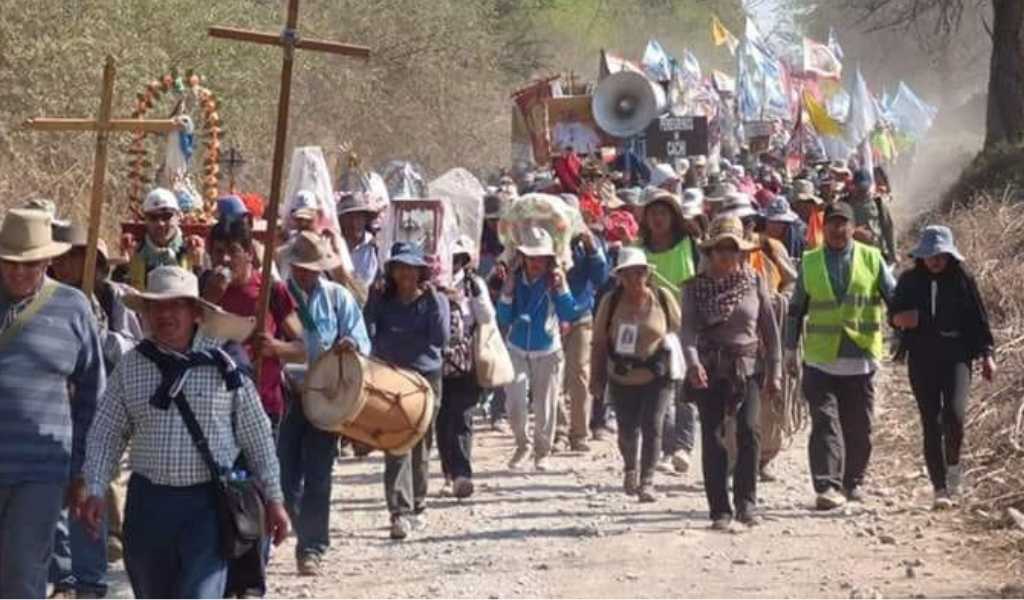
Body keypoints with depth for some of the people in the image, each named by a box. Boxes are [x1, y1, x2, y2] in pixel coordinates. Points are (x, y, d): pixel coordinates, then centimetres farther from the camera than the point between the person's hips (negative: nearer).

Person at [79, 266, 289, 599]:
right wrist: (95, 491, -5)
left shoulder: (223, 366, 0)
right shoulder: (130, 367, 4)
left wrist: (273, 498, 4)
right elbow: (106, 434, 6)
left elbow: (257, 436, 5)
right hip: (149, 500, 3)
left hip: (209, 501, -3)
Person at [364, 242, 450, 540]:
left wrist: (432, 300, -15)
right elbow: (368, 335, -3)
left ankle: (417, 507, 23)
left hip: (426, 377, 0)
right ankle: (400, 512, -17)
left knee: (420, 446, 9)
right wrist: (372, 300, -9)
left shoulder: (436, 300, 3)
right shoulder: (382, 301, 7)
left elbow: (441, 339, -11)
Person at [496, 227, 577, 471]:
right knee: (514, 404, -11)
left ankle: (542, 452, 24)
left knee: (545, 406, 6)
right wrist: (506, 295, -19)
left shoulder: (553, 281, -10)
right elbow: (504, 319, -4)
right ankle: (521, 444, 14)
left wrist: (562, 288, -27)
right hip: (517, 350, 1)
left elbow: (568, 314, -16)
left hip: (547, 352, -1)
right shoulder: (514, 280, -6)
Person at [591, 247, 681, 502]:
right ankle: (630, 468, 37)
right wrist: (597, 378, 1)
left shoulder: (663, 298, -3)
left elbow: (680, 330, 6)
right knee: (627, 429, 6)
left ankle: (647, 481, -4)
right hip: (622, 379, 1)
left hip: (657, 377, -1)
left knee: (652, 425, -12)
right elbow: (599, 342, 1)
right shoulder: (610, 302, -3)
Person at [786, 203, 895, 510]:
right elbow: (796, 309, 13)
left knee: (859, 426, 8)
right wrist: (791, 349, 12)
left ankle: (853, 482, 23)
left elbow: (895, 297, 6)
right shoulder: (809, 262, 7)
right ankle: (827, 486, -15)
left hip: (861, 357, 1)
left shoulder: (871, 258, 5)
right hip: (821, 358, -1)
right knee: (825, 423, -10)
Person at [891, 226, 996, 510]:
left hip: (956, 356, -2)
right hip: (922, 359, 2)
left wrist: (986, 354, 3)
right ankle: (940, 487, 4)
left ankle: (953, 465, 9)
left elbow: (979, 318, 8)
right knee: (931, 423, 0)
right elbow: (895, 313, 15)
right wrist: (900, 318, -9)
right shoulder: (910, 281, 6)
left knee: (954, 414, -19)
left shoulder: (963, 280, 4)